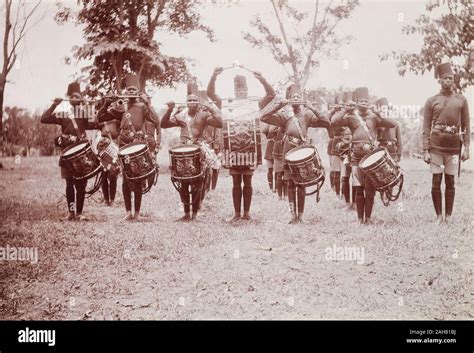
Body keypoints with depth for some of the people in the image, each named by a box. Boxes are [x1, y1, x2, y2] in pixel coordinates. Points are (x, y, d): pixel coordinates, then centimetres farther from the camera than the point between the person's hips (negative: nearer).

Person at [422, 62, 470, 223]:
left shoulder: (461, 100, 8)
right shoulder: (431, 101, 5)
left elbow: (466, 126, 8)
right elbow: (426, 128, 3)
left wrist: (466, 147, 0)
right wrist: (425, 150, -4)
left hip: (454, 148, 1)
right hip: (436, 147, 0)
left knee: (450, 181, 3)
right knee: (436, 182, -1)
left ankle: (449, 216, 9)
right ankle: (438, 216, 7)